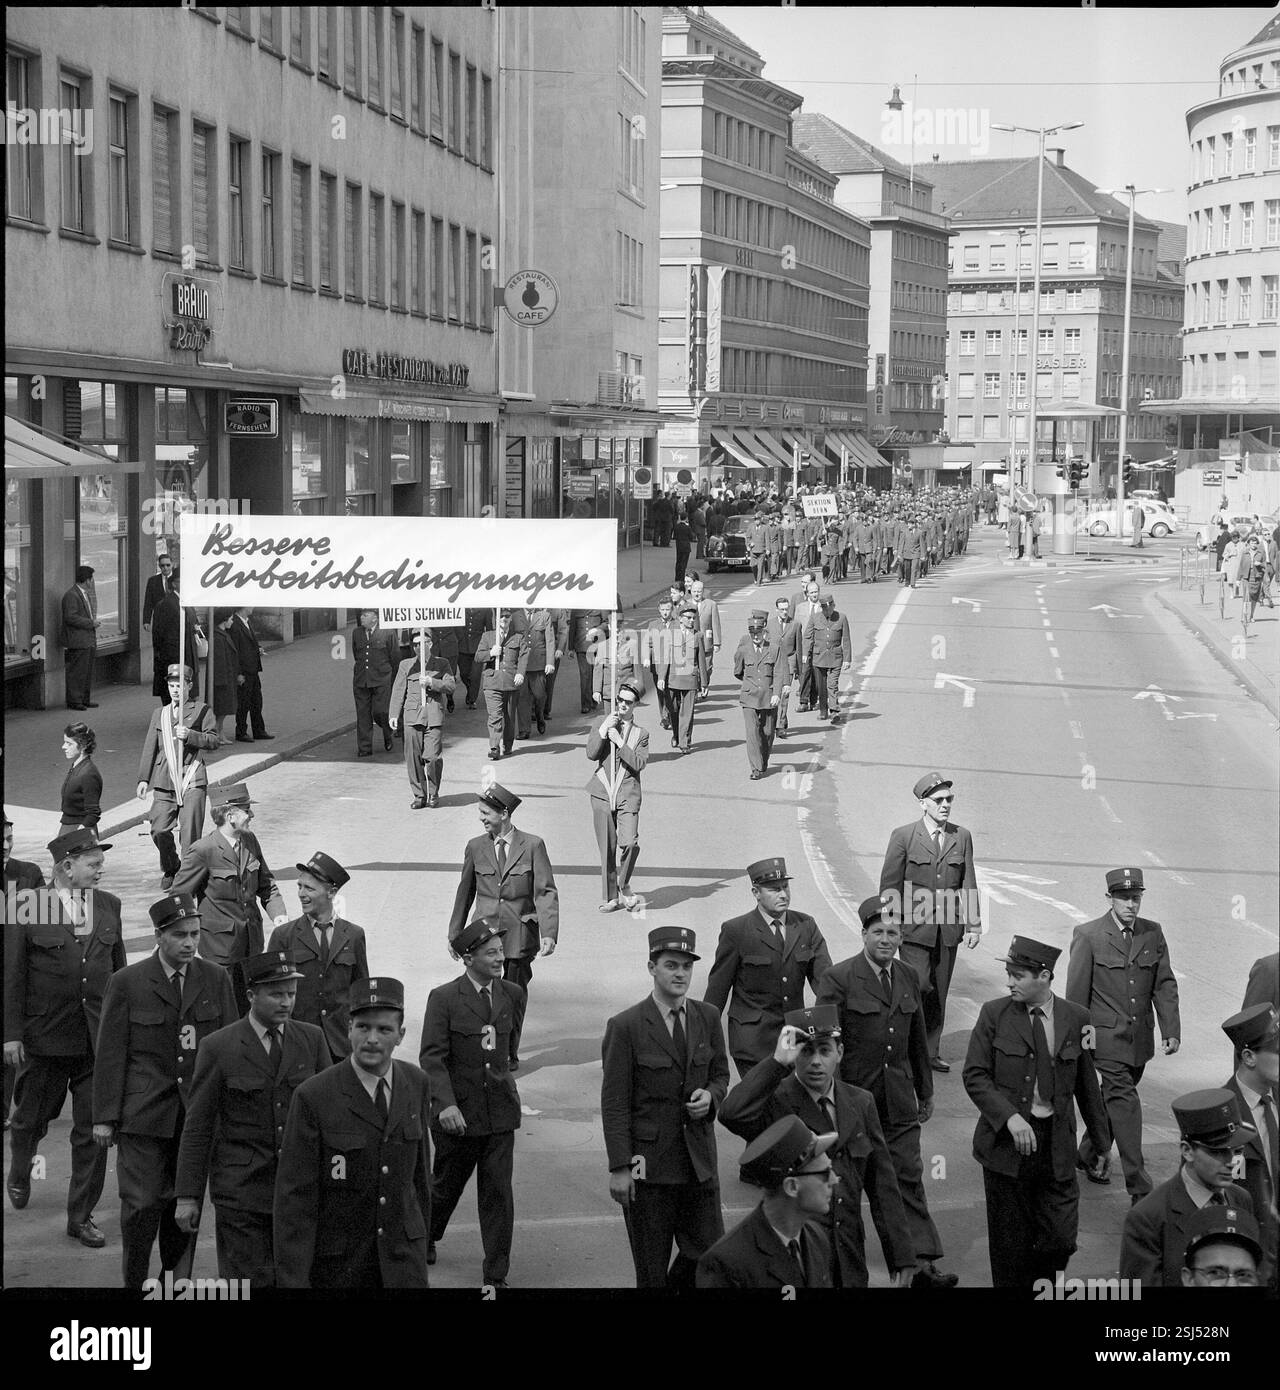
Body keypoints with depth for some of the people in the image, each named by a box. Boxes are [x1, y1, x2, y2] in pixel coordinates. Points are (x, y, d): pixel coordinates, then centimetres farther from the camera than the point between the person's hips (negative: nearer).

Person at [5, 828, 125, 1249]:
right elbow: (12, 975, -7)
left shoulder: (108, 906, 5)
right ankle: (20, 1174, 46)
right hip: (45, 1038, -3)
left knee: (93, 1130, 2)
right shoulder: (27, 908, -9)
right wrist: (12, 1033, -9)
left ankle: (81, 1215, 12)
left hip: (99, 1039, 3)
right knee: (31, 1118, 15)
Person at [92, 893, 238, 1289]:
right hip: (144, 1113, -2)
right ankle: (135, 1281, 10)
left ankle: (179, 1276, 21)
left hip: (198, 1112, 2)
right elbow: (110, 1053, -1)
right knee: (142, 1204, -5)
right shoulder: (126, 983, -2)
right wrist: (105, 1116, -3)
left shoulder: (216, 979, 5)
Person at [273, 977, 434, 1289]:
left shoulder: (416, 1083, 2)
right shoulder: (312, 1097, -14)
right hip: (336, 1261, -3)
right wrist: (291, 1282, -16)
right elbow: (294, 1197, -13)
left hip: (402, 1252, 3)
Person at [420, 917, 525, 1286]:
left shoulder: (513, 995, 4)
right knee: (446, 1184, 14)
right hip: (458, 1112, -2)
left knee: (498, 1194, 0)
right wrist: (446, 1104, -25)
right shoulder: (444, 999, -9)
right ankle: (426, 1238, 43)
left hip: (500, 1110, 3)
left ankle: (496, 1276, 7)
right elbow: (432, 1057, -16)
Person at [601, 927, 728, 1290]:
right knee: (651, 1268, 5)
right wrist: (619, 1167, -13)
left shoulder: (708, 1018, 5)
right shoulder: (625, 1026, -10)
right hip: (649, 1163, -4)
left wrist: (710, 1095, -7)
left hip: (699, 1161, 4)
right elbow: (614, 1103, -9)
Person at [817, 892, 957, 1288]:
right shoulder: (838, 979, -11)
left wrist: (925, 1091, 19)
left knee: (909, 1178, 1)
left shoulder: (908, 979, 8)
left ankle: (923, 1264, 2)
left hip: (899, 1103, 4)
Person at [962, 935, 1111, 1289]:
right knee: (1010, 1241, 6)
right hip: (1006, 1139, -1)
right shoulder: (994, 1014, -2)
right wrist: (1009, 1117, -18)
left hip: (1056, 1144, 1)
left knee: (1061, 1238, -1)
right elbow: (975, 1075, -5)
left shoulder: (1076, 1019, 2)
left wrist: (1102, 1137, 16)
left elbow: (1085, 1082, 11)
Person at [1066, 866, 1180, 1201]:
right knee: (1124, 1101, -10)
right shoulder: (1088, 936, -8)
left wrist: (1171, 1030, -3)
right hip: (1106, 1036, -5)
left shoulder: (1153, 933, 5)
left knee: (1112, 1101, 16)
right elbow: (1077, 994, -5)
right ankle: (1140, 1189, -9)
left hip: (1140, 1039, 5)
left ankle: (1090, 1154, 40)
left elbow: (1165, 984, 6)